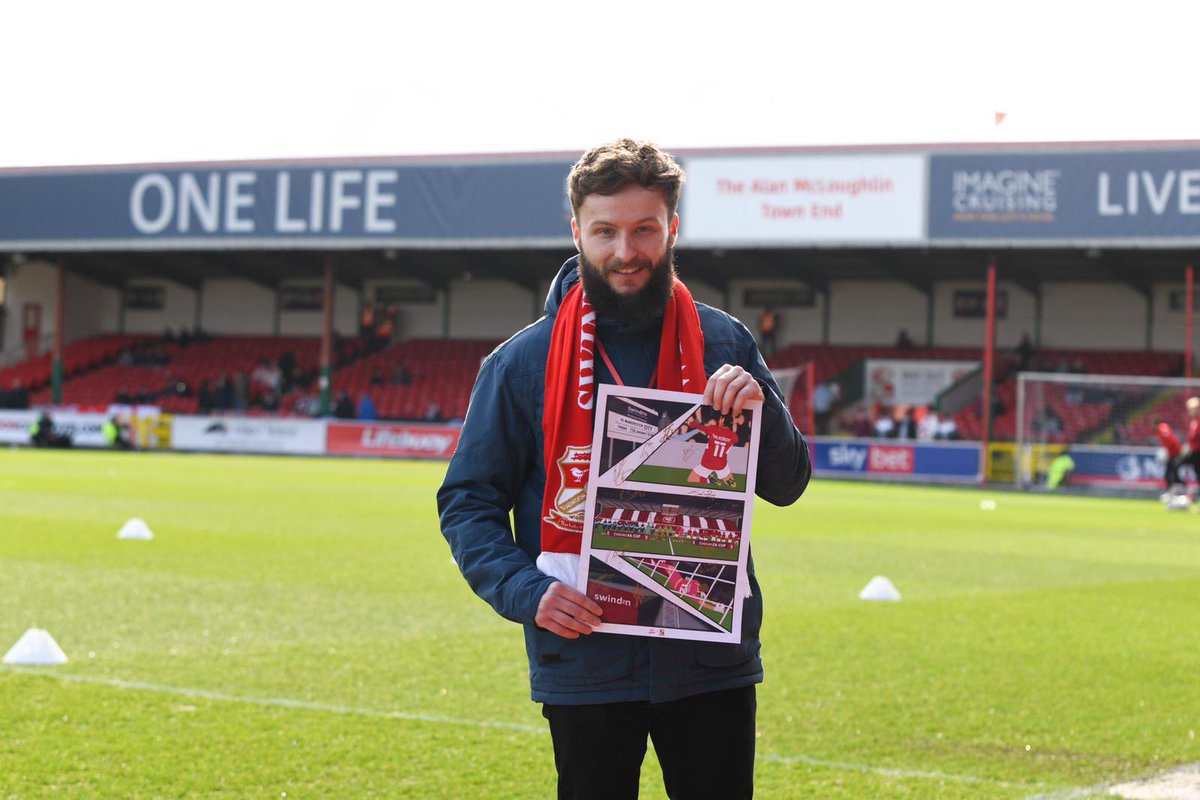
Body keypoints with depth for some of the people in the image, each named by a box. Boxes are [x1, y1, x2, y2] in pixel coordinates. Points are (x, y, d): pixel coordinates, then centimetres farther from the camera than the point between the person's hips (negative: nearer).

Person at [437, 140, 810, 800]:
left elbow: (787, 486, 5)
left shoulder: (724, 345, 4)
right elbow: (467, 502, 2)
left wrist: (761, 408, -14)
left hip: (713, 662, 1)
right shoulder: (522, 362, 0)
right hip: (584, 665, -1)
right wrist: (526, 590, -14)